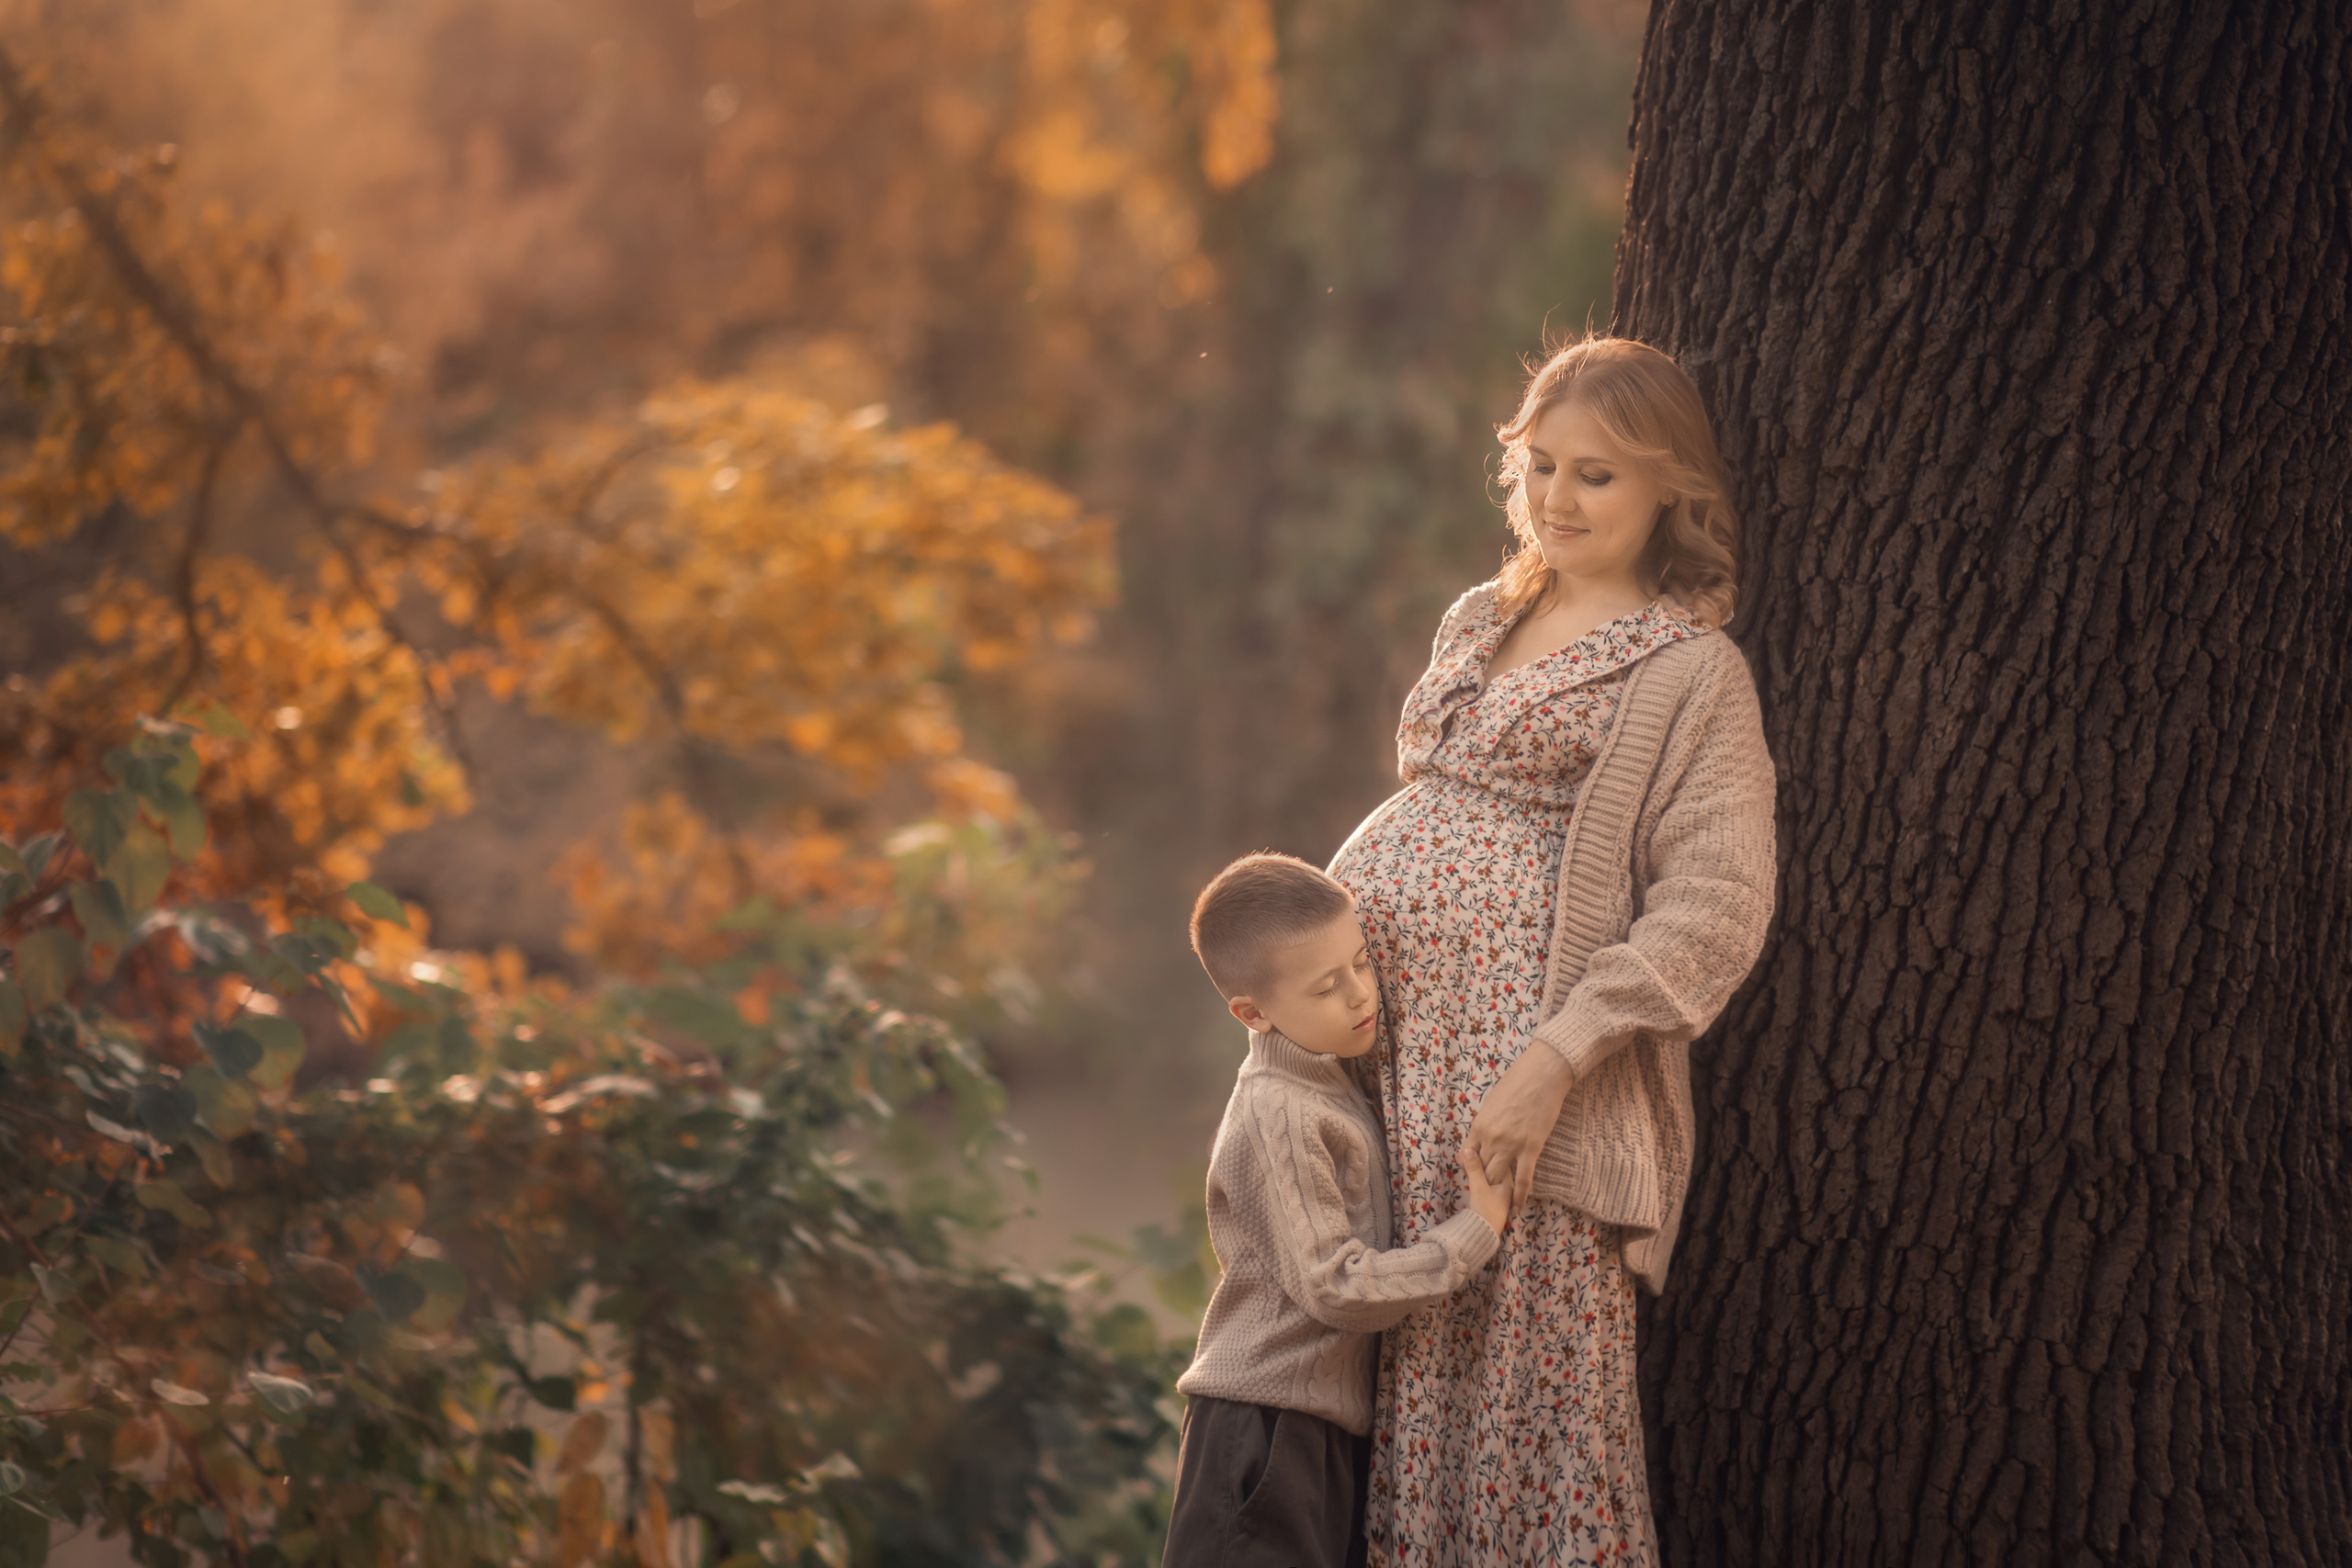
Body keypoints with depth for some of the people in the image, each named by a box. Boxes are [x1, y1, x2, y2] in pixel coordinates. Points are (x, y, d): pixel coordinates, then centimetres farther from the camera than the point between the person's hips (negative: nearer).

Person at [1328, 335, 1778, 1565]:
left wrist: (1555, 1062, -19)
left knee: (1531, 1376, -6)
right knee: (1401, 1371, 6)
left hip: (1526, 1066, -6)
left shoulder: (1689, 671, -4)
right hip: (1393, 1045, 6)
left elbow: (1715, 907, -12)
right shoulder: (1477, 624, 17)